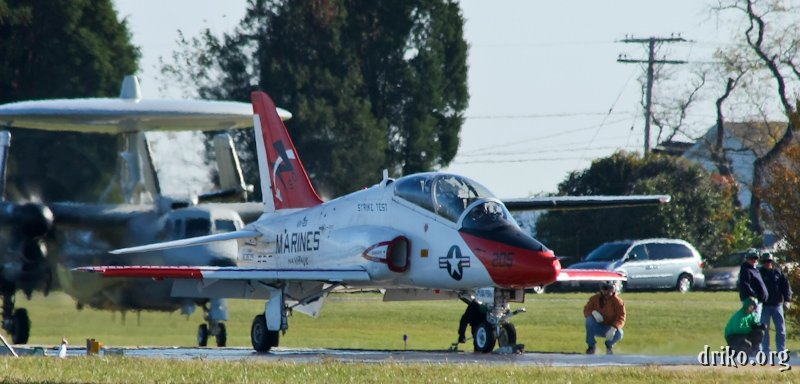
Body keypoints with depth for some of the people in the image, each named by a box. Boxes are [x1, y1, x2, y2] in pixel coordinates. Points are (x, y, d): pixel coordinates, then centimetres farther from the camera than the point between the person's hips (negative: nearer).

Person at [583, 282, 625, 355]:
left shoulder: (618, 301, -14)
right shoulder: (595, 298, -7)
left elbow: (621, 318, -20)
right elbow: (586, 310, -6)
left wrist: (613, 328, -38)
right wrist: (593, 312, -31)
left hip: (611, 328, -1)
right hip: (597, 327, 1)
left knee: (619, 334, -34)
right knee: (589, 320, -30)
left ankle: (609, 345, 6)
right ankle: (591, 347, -14)